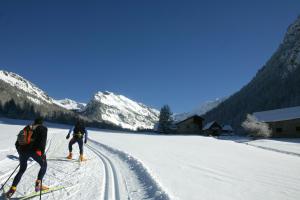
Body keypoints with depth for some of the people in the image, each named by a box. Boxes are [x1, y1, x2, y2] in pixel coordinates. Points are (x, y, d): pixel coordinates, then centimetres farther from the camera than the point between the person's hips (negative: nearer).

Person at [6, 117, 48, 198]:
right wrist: (42, 153, -11)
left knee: (22, 169, 24)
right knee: (44, 165, 17)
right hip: (33, 150, -5)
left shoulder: (27, 128, 24)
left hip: (23, 150, 5)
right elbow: (43, 141, -10)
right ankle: (38, 184, 5)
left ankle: (12, 189, 16)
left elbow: (17, 142, 21)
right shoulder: (43, 128, 8)